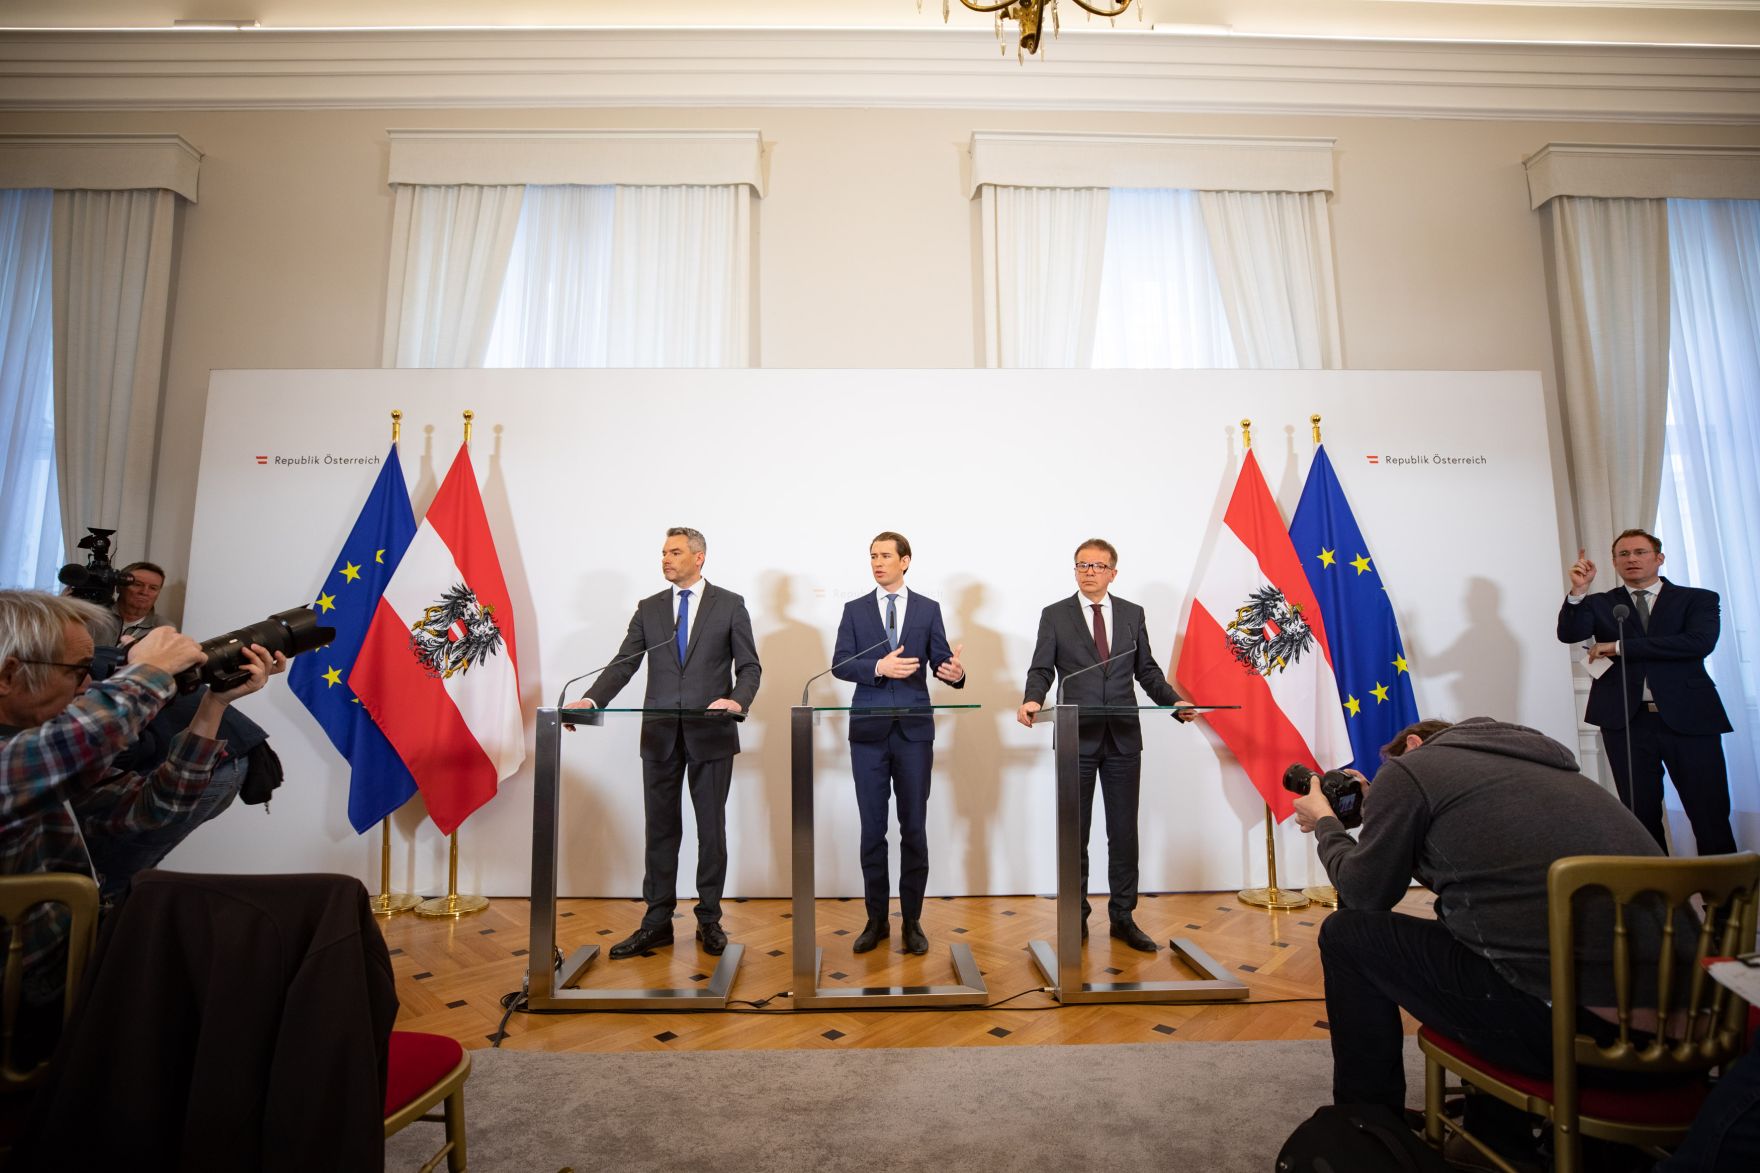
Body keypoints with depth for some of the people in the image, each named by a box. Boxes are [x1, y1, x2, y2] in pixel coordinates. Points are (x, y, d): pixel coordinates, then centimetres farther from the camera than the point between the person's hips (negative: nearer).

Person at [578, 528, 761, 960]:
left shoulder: (730, 604, 1)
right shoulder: (649, 608, 9)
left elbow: (749, 666, -1)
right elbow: (624, 664, 3)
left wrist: (737, 701, -20)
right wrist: (591, 700, -13)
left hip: (711, 733, -2)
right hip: (660, 734, 3)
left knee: (711, 828, 8)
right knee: (660, 828, 10)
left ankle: (709, 919, 23)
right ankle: (657, 922, 23)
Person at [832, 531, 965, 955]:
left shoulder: (928, 609, 6)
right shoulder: (855, 609, 6)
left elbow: (941, 661, 1)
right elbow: (840, 664, -2)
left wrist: (955, 672, -22)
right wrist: (878, 667, -18)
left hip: (914, 729, 0)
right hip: (868, 730, 1)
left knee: (914, 827, 6)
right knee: (872, 828, 8)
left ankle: (912, 921, 20)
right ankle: (876, 919, 22)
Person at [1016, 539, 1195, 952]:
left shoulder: (1133, 614, 9)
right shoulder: (1055, 615, 3)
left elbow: (1147, 670, 11)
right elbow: (1042, 670, -3)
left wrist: (1175, 702, -5)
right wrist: (1032, 700, -23)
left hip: (1124, 737, 2)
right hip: (1077, 737, -2)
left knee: (1124, 831, 8)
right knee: (1075, 832, 8)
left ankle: (1123, 917, 23)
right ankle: (1076, 917, 21)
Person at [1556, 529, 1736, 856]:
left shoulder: (1698, 599, 9)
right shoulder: (1598, 604, 12)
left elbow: (1699, 642, -9)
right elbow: (1569, 634, -6)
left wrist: (1620, 647, -11)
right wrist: (1578, 590, -18)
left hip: (1689, 718, 0)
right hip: (1626, 721, 1)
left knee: (1711, 814, 2)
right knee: (1641, 815, 8)